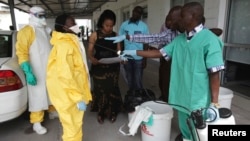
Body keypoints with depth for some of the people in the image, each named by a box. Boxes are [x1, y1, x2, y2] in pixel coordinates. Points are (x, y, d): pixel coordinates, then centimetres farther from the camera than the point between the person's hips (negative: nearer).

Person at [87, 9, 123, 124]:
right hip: (99, 68, -2)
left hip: (113, 68, 2)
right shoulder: (95, 35, -4)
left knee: (112, 89, 10)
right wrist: (92, 59, -26)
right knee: (100, 90, 8)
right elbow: (90, 51, -5)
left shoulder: (115, 35, 3)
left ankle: (112, 112, 28)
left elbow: (118, 51, 5)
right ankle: (100, 113, 27)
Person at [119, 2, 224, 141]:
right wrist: (134, 52, 8)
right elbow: (160, 52, 9)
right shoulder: (179, 39, 6)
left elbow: (214, 74, -16)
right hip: (181, 97, 6)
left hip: (199, 100, -6)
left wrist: (214, 103, -15)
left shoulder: (209, 40, -16)